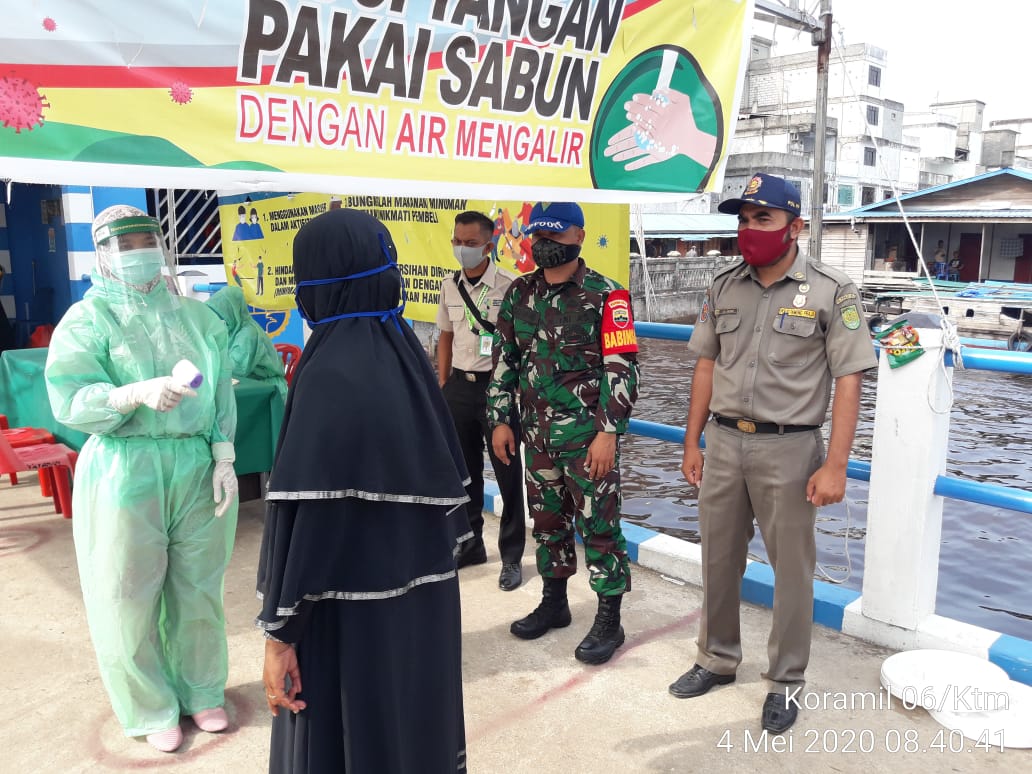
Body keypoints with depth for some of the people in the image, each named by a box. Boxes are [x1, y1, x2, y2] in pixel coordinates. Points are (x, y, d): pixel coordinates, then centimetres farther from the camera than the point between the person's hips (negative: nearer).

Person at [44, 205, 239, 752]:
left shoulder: (195, 316, 7)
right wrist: (138, 393, -28)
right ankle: (150, 708, 27)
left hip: (199, 467, 3)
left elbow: (222, 394, 5)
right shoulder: (87, 320, -3)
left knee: (198, 589, 13)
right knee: (129, 599, 6)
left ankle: (201, 691, 34)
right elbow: (70, 401, -13)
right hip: (125, 472, -2)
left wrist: (224, 459, -3)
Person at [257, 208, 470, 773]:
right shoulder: (406, 354, 1)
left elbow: (309, 513, -23)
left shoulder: (330, 373, -21)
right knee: (411, 725, 23)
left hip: (353, 606, -7)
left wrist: (280, 632, -16)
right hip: (421, 591, 7)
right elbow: (441, 476, 7)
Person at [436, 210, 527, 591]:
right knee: (462, 471, 16)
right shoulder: (449, 286, 6)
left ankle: (511, 557, 18)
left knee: (508, 474, 4)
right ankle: (470, 544, 33)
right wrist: (443, 385, 12)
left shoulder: (509, 286, -11)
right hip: (459, 387, 6)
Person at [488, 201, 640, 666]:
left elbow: (621, 369, -12)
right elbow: (504, 360, 12)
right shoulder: (519, 293, 9)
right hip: (537, 432, 6)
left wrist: (608, 432, -18)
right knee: (546, 519, 16)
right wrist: (500, 420, 7)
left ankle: (609, 619, 15)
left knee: (598, 524, 1)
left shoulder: (605, 295, -9)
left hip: (588, 432, -6)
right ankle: (554, 601, 33)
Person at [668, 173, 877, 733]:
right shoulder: (724, 287, 6)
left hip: (788, 447, -4)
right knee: (718, 560, 15)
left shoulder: (832, 292, -7)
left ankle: (785, 682, 25)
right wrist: (692, 444, 9)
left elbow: (848, 382, -9)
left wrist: (835, 465, -14)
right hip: (723, 441, 4)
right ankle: (718, 660, 34)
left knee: (792, 568, 8)